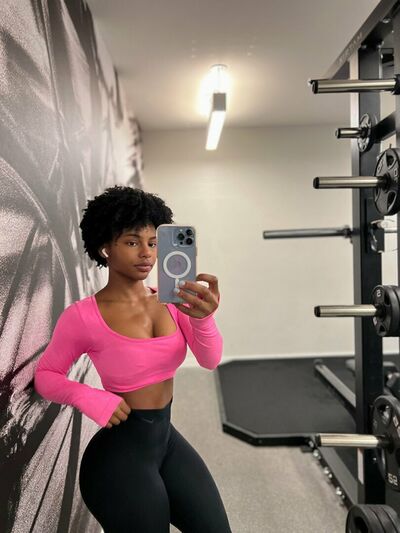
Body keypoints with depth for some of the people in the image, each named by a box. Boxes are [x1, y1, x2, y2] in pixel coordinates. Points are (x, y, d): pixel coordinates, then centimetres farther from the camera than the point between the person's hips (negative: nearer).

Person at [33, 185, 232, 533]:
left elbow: (210, 360, -16)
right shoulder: (84, 316, -17)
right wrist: (88, 397, -23)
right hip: (120, 452, -5)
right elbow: (46, 376, -4)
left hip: (168, 439, 6)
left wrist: (202, 318, -36)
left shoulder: (169, 300, -4)